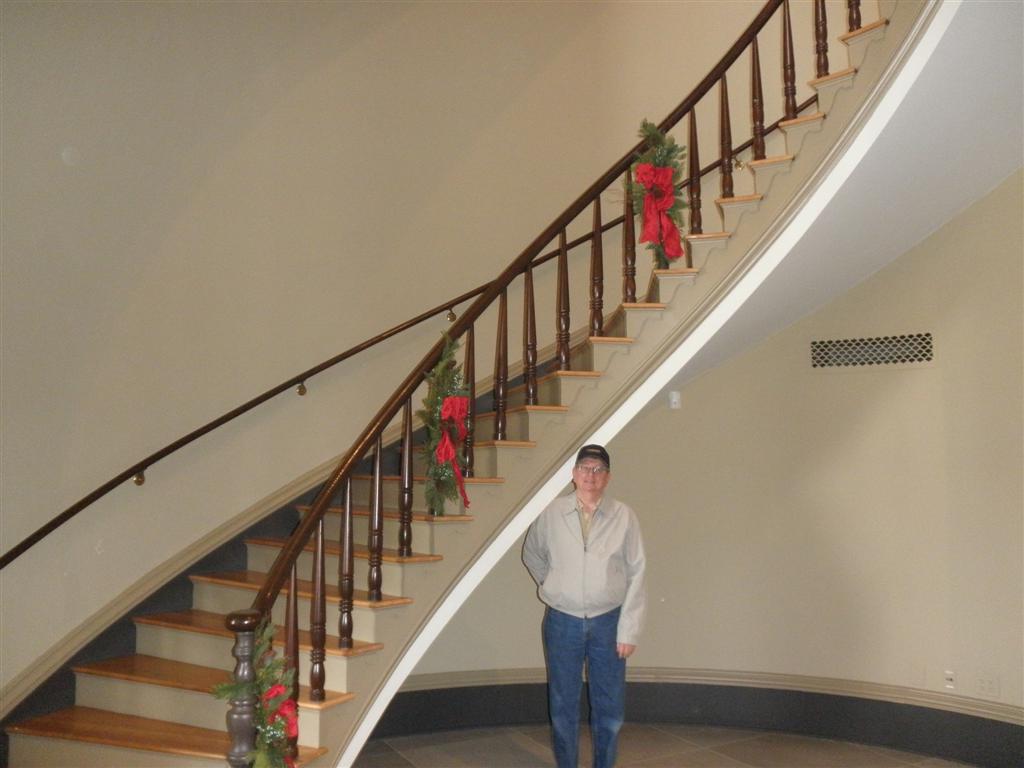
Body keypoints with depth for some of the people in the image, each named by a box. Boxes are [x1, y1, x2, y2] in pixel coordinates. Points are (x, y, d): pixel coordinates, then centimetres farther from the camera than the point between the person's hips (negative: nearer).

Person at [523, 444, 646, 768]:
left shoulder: (624, 517, -7)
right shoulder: (552, 513, -3)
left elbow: (636, 575, -5)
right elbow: (532, 554, 15)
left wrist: (628, 631, -7)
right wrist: (551, 584, 9)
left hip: (607, 622, 0)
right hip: (562, 621, 1)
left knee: (610, 708, 9)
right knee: (563, 707, 11)